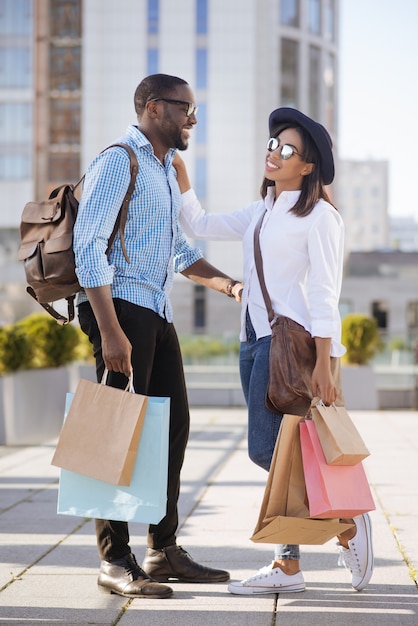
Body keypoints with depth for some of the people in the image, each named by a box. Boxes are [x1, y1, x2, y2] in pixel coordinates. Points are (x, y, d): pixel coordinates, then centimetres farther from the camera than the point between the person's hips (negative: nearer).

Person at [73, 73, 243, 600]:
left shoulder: (166, 170, 20)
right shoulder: (117, 162, -10)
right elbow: (89, 247, -17)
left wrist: (229, 285, 13)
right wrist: (110, 333, -24)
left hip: (157, 313, 10)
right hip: (120, 307, -10)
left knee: (173, 425, 10)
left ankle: (163, 551, 20)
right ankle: (115, 562, -1)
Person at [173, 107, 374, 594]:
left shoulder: (318, 215, -5)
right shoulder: (258, 214, 17)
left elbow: (324, 295, -11)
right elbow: (198, 225, 22)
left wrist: (324, 365, -17)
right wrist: (179, 170, 13)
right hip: (255, 341, 8)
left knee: (266, 450, -13)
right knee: (280, 456, 7)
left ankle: (347, 523, 4)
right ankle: (288, 565, 10)